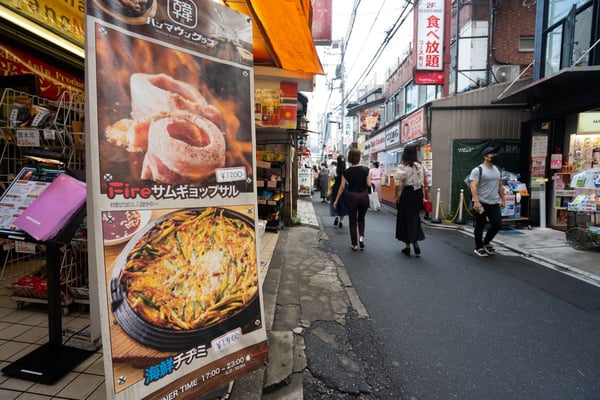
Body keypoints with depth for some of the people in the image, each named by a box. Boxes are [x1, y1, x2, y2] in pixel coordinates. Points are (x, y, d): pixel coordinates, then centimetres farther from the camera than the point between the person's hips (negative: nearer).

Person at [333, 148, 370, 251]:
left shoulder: (347, 172, -6)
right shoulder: (365, 169, -5)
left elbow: (342, 187, -3)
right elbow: (369, 184, -4)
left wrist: (336, 200, 4)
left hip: (352, 196, -1)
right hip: (364, 196, 1)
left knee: (353, 221, 10)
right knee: (361, 218, 22)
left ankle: (355, 244, 13)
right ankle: (361, 237, 1)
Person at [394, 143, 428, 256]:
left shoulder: (402, 167, -11)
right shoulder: (421, 166, 4)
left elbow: (398, 185, -17)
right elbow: (425, 183, 6)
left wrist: (397, 196, -4)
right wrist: (426, 195, 14)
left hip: (407, 193, -4)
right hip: (418, 194, 4)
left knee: (405, 219, 9)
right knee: (415, 218, 17)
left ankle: (407, 246, 17)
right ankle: (415, 241, 6)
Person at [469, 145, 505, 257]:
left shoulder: (497, 170, 13)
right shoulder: (478, 170, -11)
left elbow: (500, 186, 20)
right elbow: (473, 187, -19)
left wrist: (502, 200, 16)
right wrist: (476, 202, -27)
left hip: (494, 203, 7)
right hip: (481, 203, -7)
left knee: (497, 224, 5)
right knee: (480, 226, 3)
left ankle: (486, 242, 26)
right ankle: (478, 247, 17)